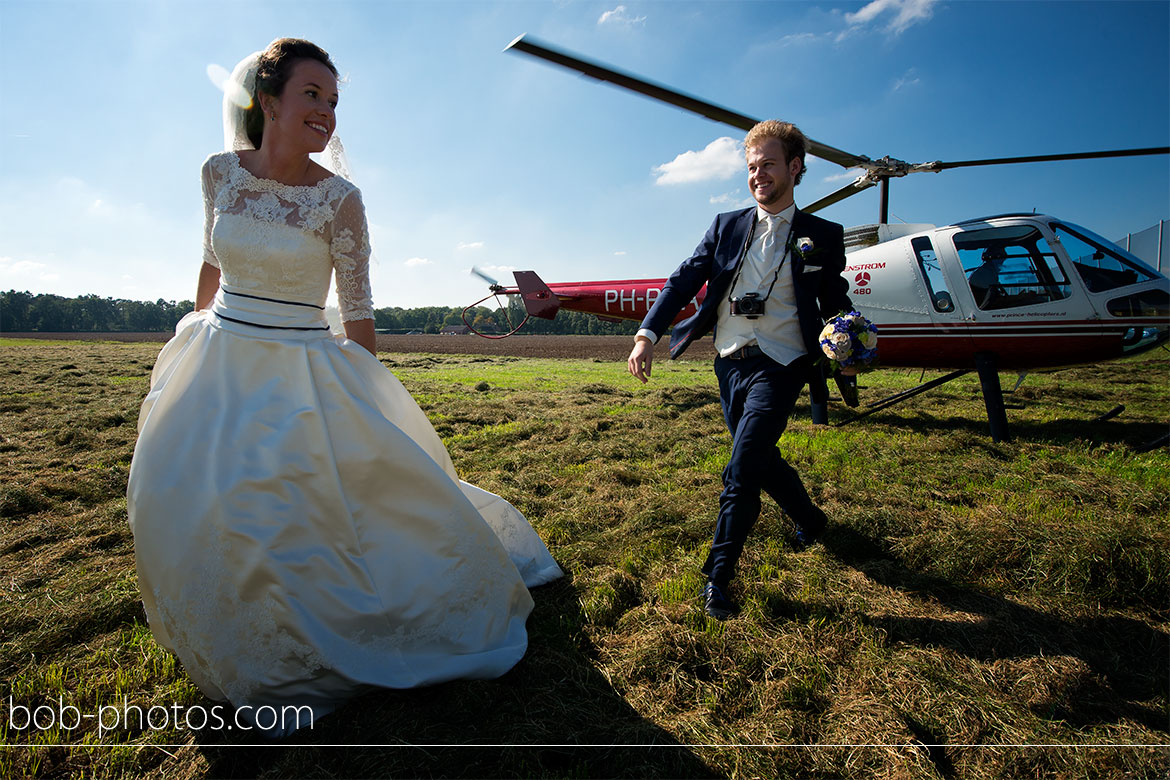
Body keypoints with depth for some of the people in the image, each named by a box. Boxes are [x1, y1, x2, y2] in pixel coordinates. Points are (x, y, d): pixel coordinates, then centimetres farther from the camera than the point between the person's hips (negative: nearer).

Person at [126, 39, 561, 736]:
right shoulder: (221, 172, 0)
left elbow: (357, 310, -7)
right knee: (195, 507, 8)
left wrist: (366, 402, -4)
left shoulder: (340, 199, -11)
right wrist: (197, 334, 24)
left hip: (303, 377, -4)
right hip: (220, 366, 5)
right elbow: (214, 261, 15)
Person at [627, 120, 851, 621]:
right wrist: (647, 335, -12)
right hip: (730, 364, 4)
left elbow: (835, 302, 11)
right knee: (761, 461, 15)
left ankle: (718, 574, 2)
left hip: (779, 366, -3)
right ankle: (809, 520, 44)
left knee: (742, 469, -13)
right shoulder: (726, 227, 10)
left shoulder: (822, 236, 5)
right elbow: (684, 282, 1)